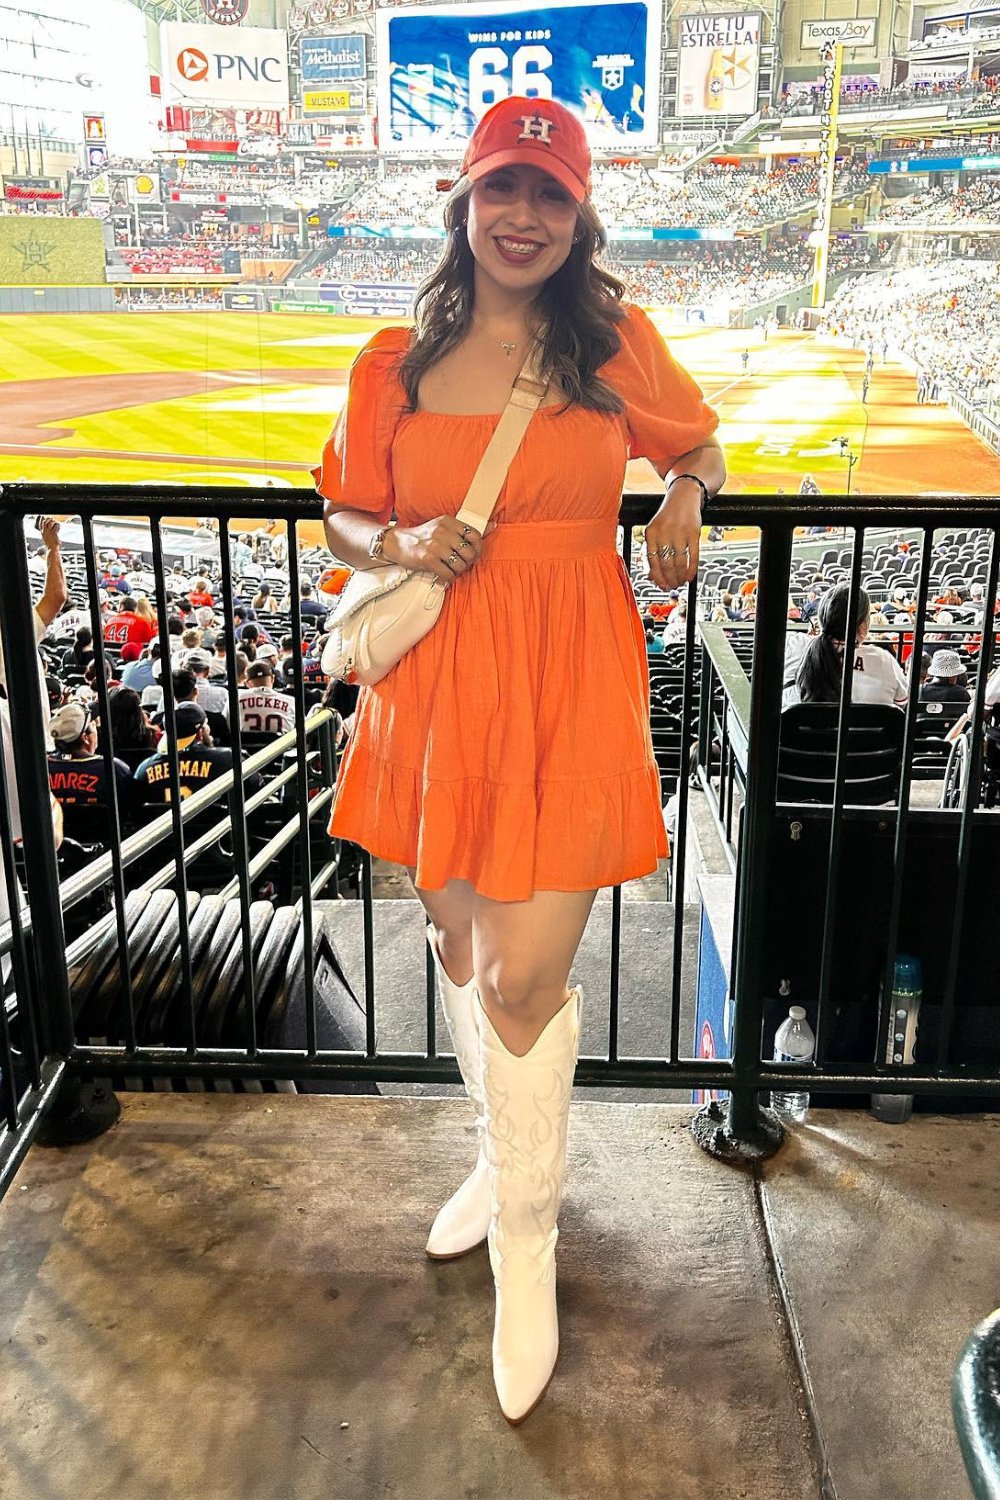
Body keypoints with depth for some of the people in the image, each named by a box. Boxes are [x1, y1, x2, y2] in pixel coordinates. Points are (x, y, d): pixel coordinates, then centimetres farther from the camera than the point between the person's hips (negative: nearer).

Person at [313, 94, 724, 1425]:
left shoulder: (619, 345, 3)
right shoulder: (395, 363, 4)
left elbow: (698, 447, 19)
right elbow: (344, 517, 12)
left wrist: (687, 495, -3)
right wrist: (406, 544, -9)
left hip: (572, 688, -3)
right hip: (440, 684, 3)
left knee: (528, 973, -5)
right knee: (462, 941, 16)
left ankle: (526, 1239, 20)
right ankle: (508, 1155, 43)